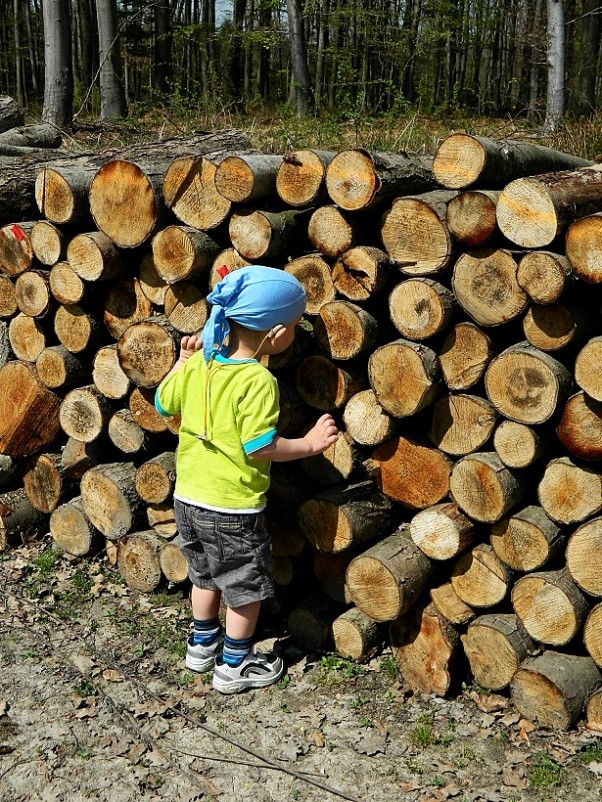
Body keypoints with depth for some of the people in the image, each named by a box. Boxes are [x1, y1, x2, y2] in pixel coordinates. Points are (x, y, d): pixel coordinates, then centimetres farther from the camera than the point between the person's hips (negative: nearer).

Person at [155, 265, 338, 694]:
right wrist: (310, 443, -13)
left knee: (206, 575, 27)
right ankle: (234, 665, 27)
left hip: (188, 498, 7)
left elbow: (164, 403, 10)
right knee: (247, 587, 14)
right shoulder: (257, 381, -24)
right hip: (233, 509, -7)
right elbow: (260, 448, -24)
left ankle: (203, 645, 44)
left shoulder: (198, 362, -5)